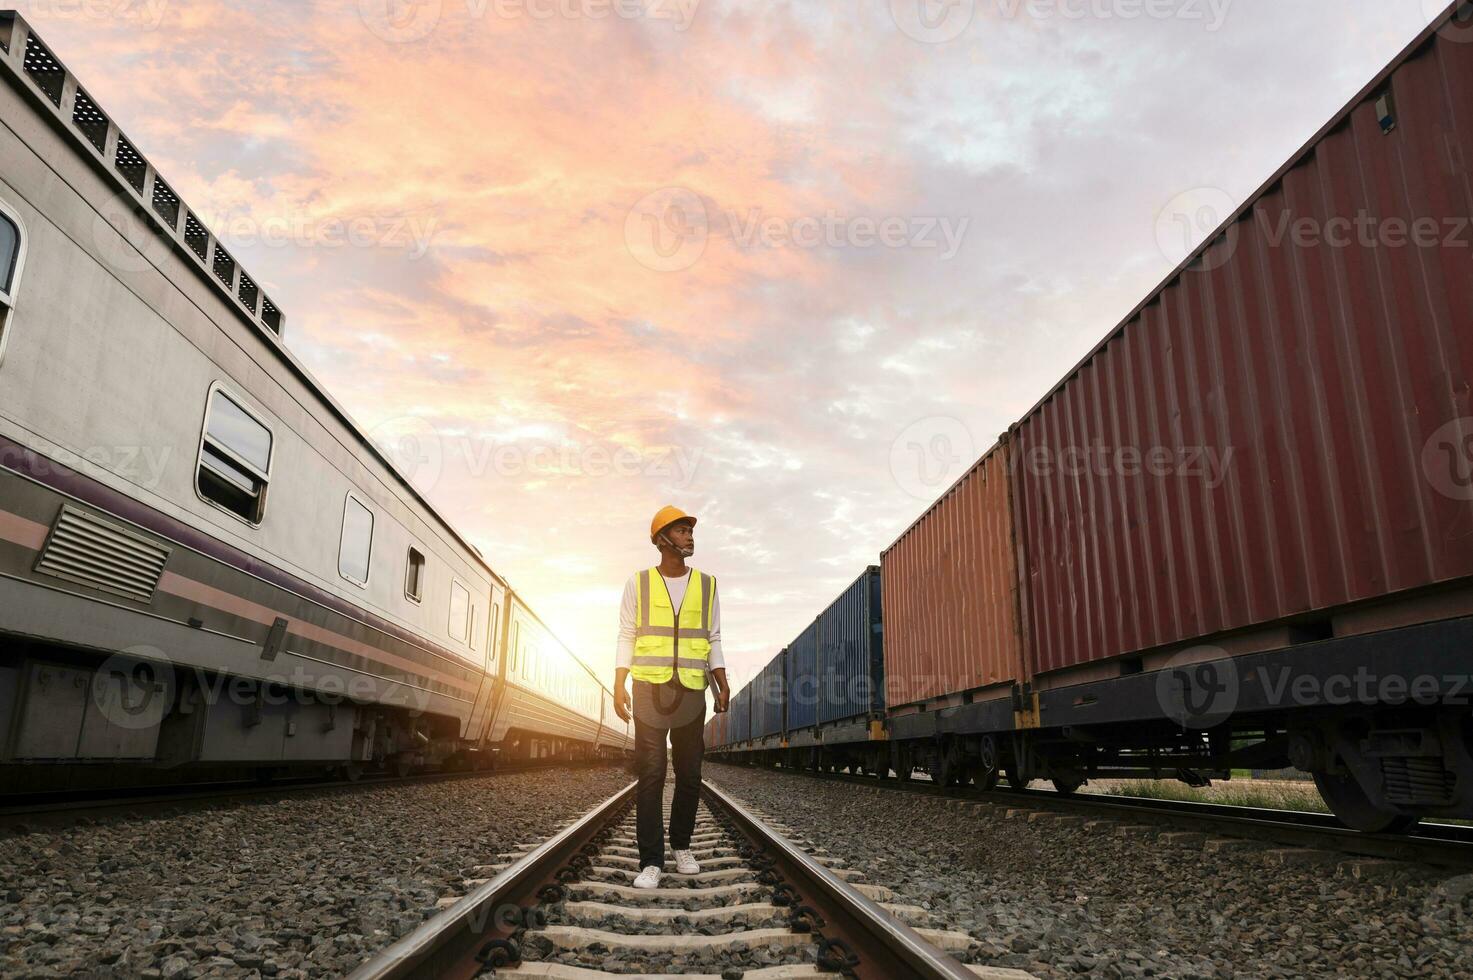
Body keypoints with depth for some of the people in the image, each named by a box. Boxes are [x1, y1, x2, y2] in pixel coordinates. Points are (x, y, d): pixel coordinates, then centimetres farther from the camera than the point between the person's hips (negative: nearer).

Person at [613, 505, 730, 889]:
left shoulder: (706, 584, 8)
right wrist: (619, 686, -7)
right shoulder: (639, 583, 3)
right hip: (649, 687, -2)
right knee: (650, 774, -6)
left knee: (689, 774, 6)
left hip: (691, 690, 2)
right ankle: (651, 861, -1)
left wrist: (722, 685, -1)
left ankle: (681, 846, 25)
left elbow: (713, 641, 9)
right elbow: (626, 638, 3)